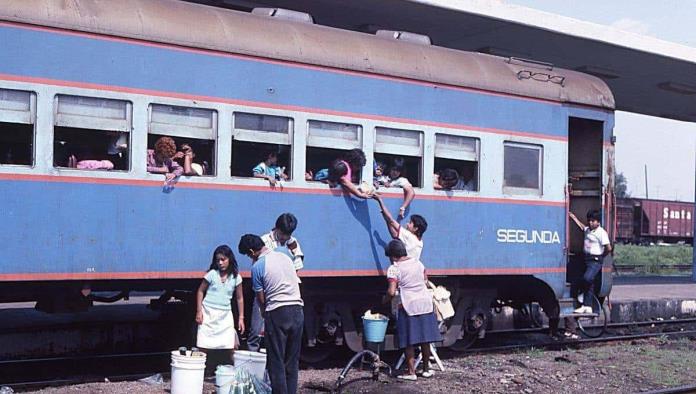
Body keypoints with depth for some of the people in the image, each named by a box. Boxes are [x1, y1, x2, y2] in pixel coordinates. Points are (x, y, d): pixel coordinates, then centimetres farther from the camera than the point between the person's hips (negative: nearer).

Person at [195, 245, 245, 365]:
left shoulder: (236, 277, 2)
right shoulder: (212, 274, -4)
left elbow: (239, 298, 9)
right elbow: (200, 291, 3)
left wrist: (241, 318, 7)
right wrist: (199, 311, -3)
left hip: (225, 315, 2)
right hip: (208, 313, -2)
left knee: (232, 347, -2)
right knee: (203, 347, -3)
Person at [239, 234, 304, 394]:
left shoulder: (257, 266, -5)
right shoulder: (285, 257, 13)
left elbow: (261, 299, -1)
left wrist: (265, 315, 19)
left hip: (278, 313, -6)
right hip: (297, 310, 6)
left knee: (276, 362, 2)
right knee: (292, 360, 12)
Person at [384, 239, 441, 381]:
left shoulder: (394, 269, -8)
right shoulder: (417, 262, 10)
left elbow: (391, 292, -16)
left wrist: (385, 300, 3)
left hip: (409, 306, -6)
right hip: (425, 303, 6)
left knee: (409, 341, 1)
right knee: (425, 339, 13)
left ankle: (411, 372, 2)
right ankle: (426, 369, 21)